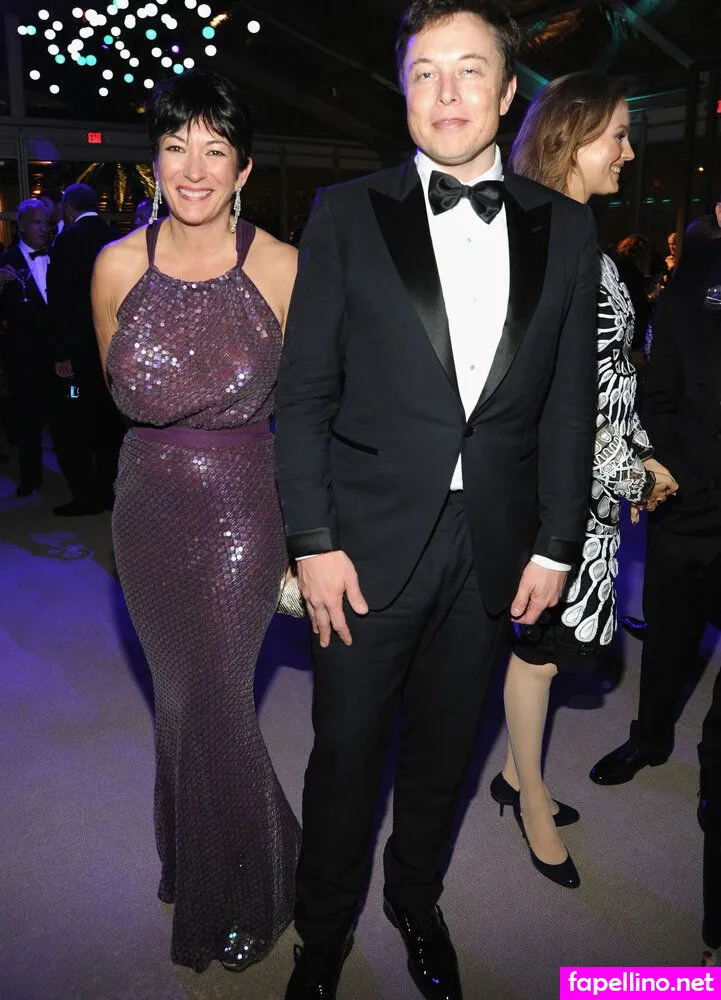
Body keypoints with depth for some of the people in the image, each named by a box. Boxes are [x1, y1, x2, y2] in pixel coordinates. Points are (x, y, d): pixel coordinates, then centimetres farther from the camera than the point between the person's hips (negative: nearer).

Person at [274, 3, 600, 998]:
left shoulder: (564, 227, 5)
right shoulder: (347, 215, -1)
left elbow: (569, 401, 5)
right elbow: (305, 392, -4)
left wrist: (555, 544, 2)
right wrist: (313, 541, -9)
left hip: (494, 551, 2)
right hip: (369, 543, -2)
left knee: (443, 748, 18)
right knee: (346, 752, 11)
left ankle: (416, 901, 44)